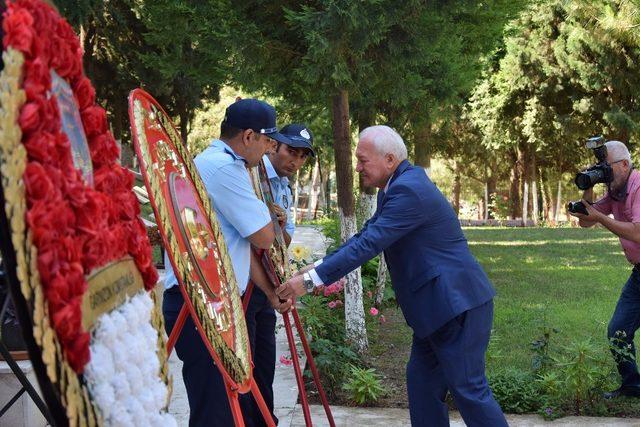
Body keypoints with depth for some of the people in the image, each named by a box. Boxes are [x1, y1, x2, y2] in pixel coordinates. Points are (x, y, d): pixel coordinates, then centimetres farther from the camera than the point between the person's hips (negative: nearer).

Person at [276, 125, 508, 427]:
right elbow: (365, 235, 12)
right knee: (422, 382, 12)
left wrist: (311, 280, -24)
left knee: (468, 388, -4)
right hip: (436, 305, 10)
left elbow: (369, 244, -26)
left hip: (458, 304, -10)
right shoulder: (399, 185, 11)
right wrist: (318, 266, 3)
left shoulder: (409, 190, -22)